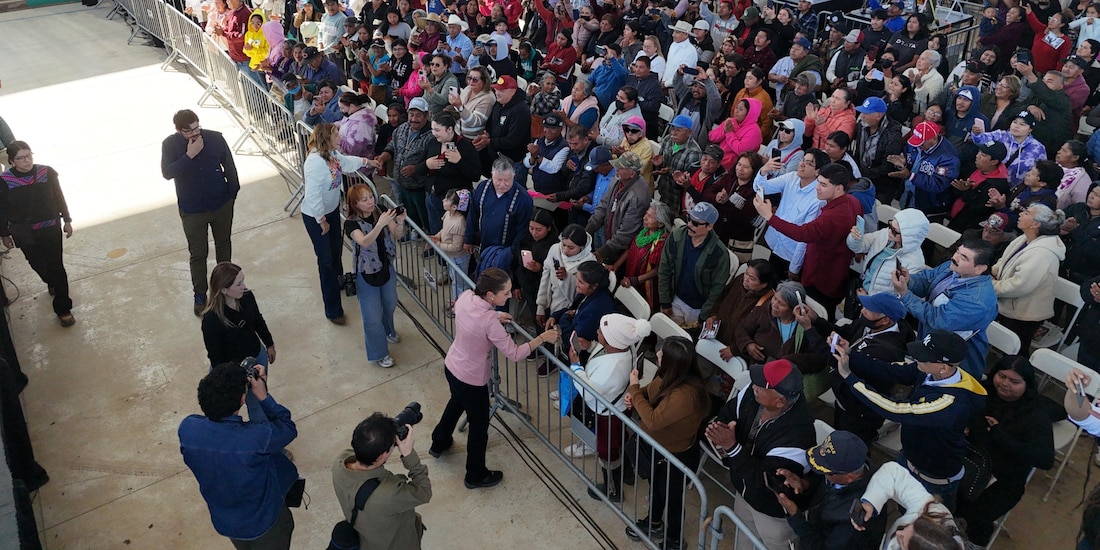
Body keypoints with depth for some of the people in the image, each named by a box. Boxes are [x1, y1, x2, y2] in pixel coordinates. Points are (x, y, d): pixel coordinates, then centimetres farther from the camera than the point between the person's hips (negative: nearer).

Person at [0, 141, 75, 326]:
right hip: (24, 233, 1)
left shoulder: (47, 173, -11)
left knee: (56, 265, 1)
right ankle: (52, 283, 52)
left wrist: (67, 220, 4)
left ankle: (63, 309, 9)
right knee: (37, 264, 17)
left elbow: (59, 198, 1)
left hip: (50, 228, -1)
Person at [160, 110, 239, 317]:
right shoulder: (170, 144, -13)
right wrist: (189, 155, -32)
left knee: (224, 244, 21)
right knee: (198, 254, 6)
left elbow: (229, 166, -1)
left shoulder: (215, 138, -12)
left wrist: (233, 192, 3)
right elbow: (167, 173, -24)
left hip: (222, 205, 2)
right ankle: (200, 296, 23)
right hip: (192, 211, -2)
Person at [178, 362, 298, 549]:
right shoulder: (258, 436, -40)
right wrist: (263, 395, -18)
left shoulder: (187, 428, -26)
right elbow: (288, 428, -18)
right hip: (264, 522, -4)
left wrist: (219, 389, -11)